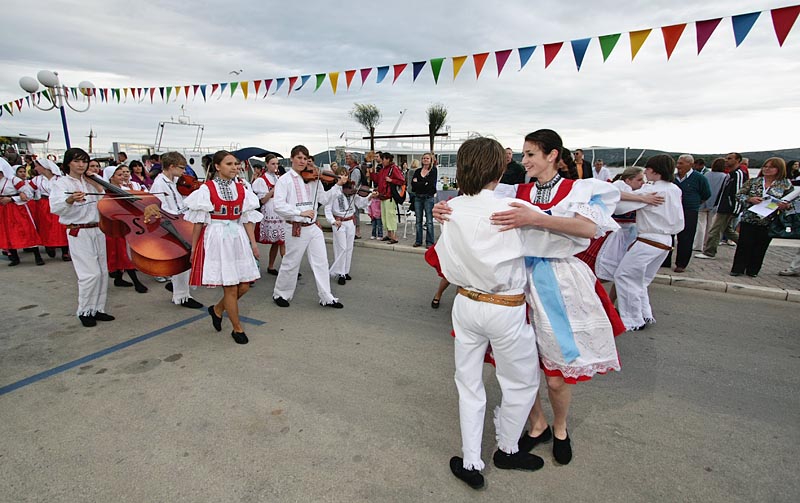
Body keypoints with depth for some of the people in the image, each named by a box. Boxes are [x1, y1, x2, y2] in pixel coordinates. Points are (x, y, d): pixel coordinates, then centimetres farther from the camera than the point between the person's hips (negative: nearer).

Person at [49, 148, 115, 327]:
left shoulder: (91, 182, 13)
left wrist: (96, 184, -2)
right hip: (79, 232, -5)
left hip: (98, 230, 5)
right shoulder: (61, 183, -3)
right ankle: (84, 311, 6)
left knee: (102, 272, 7)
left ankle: (98, 309, 18)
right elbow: (56, 207, -19)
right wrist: (71, 199, -38)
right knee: (91, 273, -10)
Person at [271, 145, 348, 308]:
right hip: (295, 228, -4)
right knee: (291, 264, 7)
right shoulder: (284, 180, -6)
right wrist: (300, 212, -23)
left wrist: (338, 185, -1)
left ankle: (326, 298, 16)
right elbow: (278, 206, -16)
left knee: (321, 262, 6)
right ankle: (280, 294, 28)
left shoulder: (313, 179, 8)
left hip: (313, 226, 5)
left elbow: (324, 199, 10)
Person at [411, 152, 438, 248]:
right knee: (418, 220, 8)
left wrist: (418, 183, -6)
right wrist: (424, 183, -10)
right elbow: (413, 184, 0)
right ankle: (418, 241, 17)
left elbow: (431, 184, -13)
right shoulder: (417, 171, 12)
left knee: (429, 221, -2)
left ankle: (430, 242, 5)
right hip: (418, 197, 4)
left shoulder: (433, 171, 0)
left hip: (428, 197, -4)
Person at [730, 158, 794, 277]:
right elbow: (739, 195, 2)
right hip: (748, 219, 0)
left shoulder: (785, 184, 2)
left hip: (768, 222, 0)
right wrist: (750, 199, -16)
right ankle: (738, 269, 11)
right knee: (743, 245, 1)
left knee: (760, 247, 8)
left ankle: (752, 270, 20)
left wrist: (786, 205, -17)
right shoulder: (752, 181, 3)